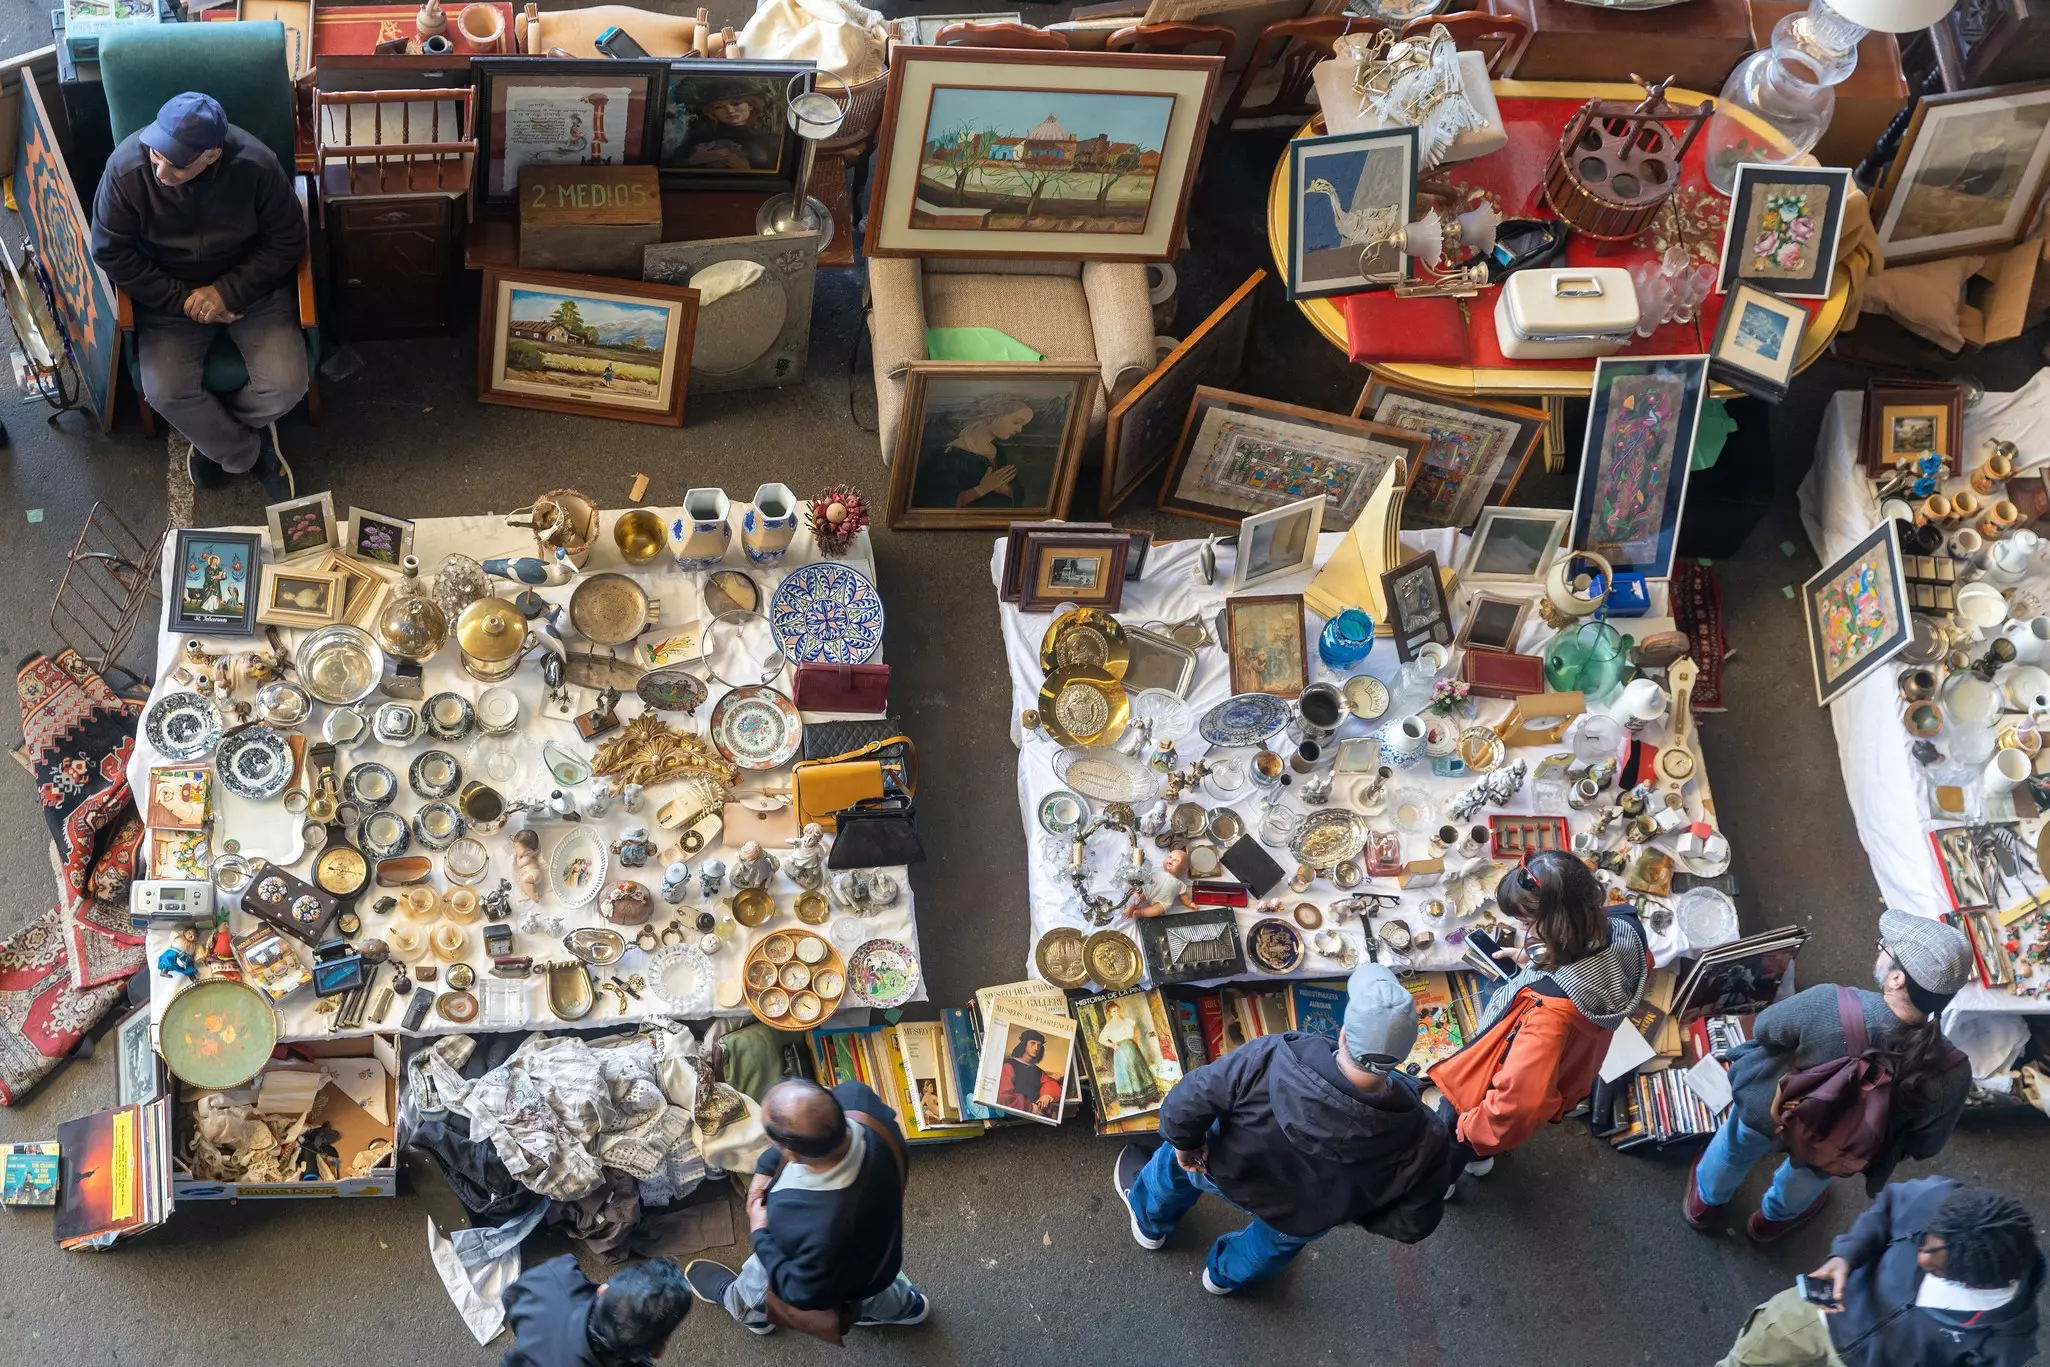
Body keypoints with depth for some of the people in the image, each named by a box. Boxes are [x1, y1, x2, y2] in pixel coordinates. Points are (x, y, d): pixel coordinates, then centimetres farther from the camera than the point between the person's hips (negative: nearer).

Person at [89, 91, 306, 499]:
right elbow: (111, 252, -13)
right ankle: (248, 451, 8)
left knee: (286, 384, -17)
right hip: (168, 293, 0)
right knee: (165, 392, -19)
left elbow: (288, 241, -11)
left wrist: (228, 292, -19)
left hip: (251, 286, 0)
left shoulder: (255, 165, -25)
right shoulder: (126, 167, -24)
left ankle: (209, 433, 14)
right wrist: (183, 300, -17)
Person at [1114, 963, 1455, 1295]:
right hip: (1304, 1222, 1)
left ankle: (1149, 1218, 64)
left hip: (1225, 1173, -1)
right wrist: (1355, 1210, 1)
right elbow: (1412, 1223, -19)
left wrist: (1184, 1143, -6)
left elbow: (1185, 1105, -29)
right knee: (1277, 1241, 38)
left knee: (1178, 1159, 35)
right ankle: (1228, 1274, 67)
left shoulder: (1270, 1060, -42)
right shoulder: (1423, 1141, -38)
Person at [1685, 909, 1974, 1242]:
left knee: (1736, 1148, 36)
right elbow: (1925, 1145, -16)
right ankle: (1774, 1217, 67)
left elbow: (1763, 1028, -19)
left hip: (1766, 1112, -1)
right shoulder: (1951, 1074, -35)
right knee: (1808, 1174, 39)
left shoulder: (1829, 1005, -42)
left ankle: (1706, 1202, 63)